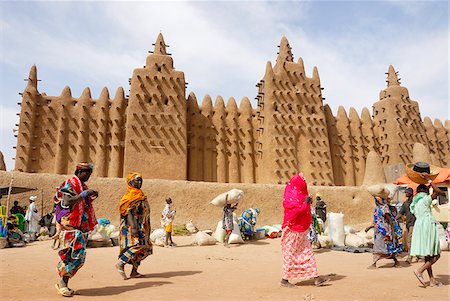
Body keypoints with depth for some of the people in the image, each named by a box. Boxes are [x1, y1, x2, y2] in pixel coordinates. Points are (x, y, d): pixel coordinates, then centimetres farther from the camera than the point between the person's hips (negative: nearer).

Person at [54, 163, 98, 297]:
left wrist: (91, 197, 9)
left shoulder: (84, 186, 18)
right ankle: (62, 282, -1)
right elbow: (68, 202, -20)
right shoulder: (69, 184, -7)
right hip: (71, 226, -9)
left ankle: (64, 283, 17)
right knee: (76, 254, -13)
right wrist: (84, 194, -19)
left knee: (79, 256, 8)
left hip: (82, 226, 9)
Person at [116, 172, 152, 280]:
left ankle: (134, 271, 12)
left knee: (145, 248, 7)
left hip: (141, 227, 9)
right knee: (138, 246, -20)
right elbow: (128, 212, -18)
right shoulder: (131, 195, -9)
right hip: (133, 226, -9)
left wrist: (147, 228, 23)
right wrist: (133, 227, -27)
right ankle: (120, 263, -9)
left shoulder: (140, 195, 19)